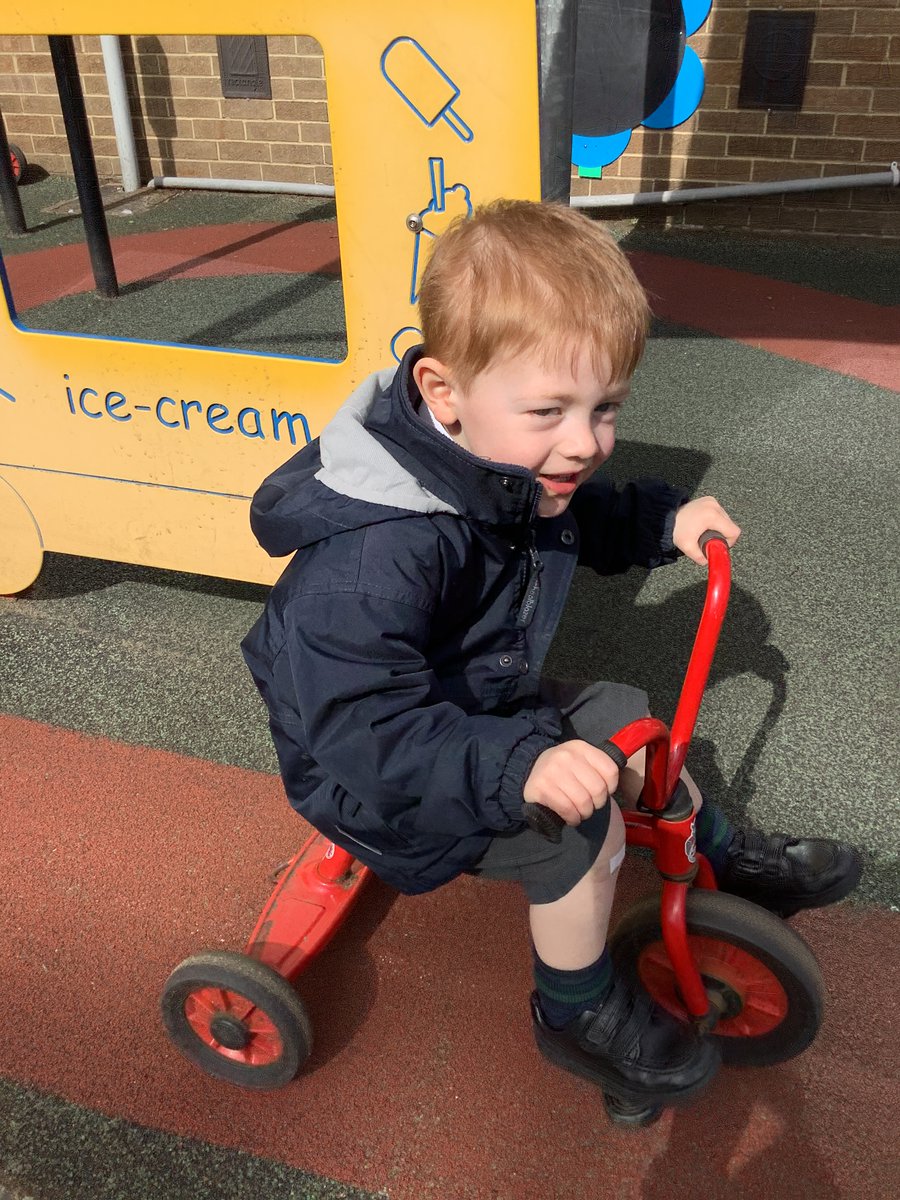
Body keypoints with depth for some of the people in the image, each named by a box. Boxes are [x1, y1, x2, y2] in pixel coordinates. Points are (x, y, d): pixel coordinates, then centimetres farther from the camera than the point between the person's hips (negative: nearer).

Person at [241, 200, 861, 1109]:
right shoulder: (372, 561, -39)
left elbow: (577, 526, 13)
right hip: (372, 770, -8)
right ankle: (579, 1015, 6)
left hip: (474, 709, 9)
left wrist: (663, 521, -1)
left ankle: (724, 861, 36)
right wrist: (518, 766, -48)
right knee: (578, 826, -22)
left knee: (621, 719, 9)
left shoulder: (507, 464, -9)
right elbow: (365, 734, -40)